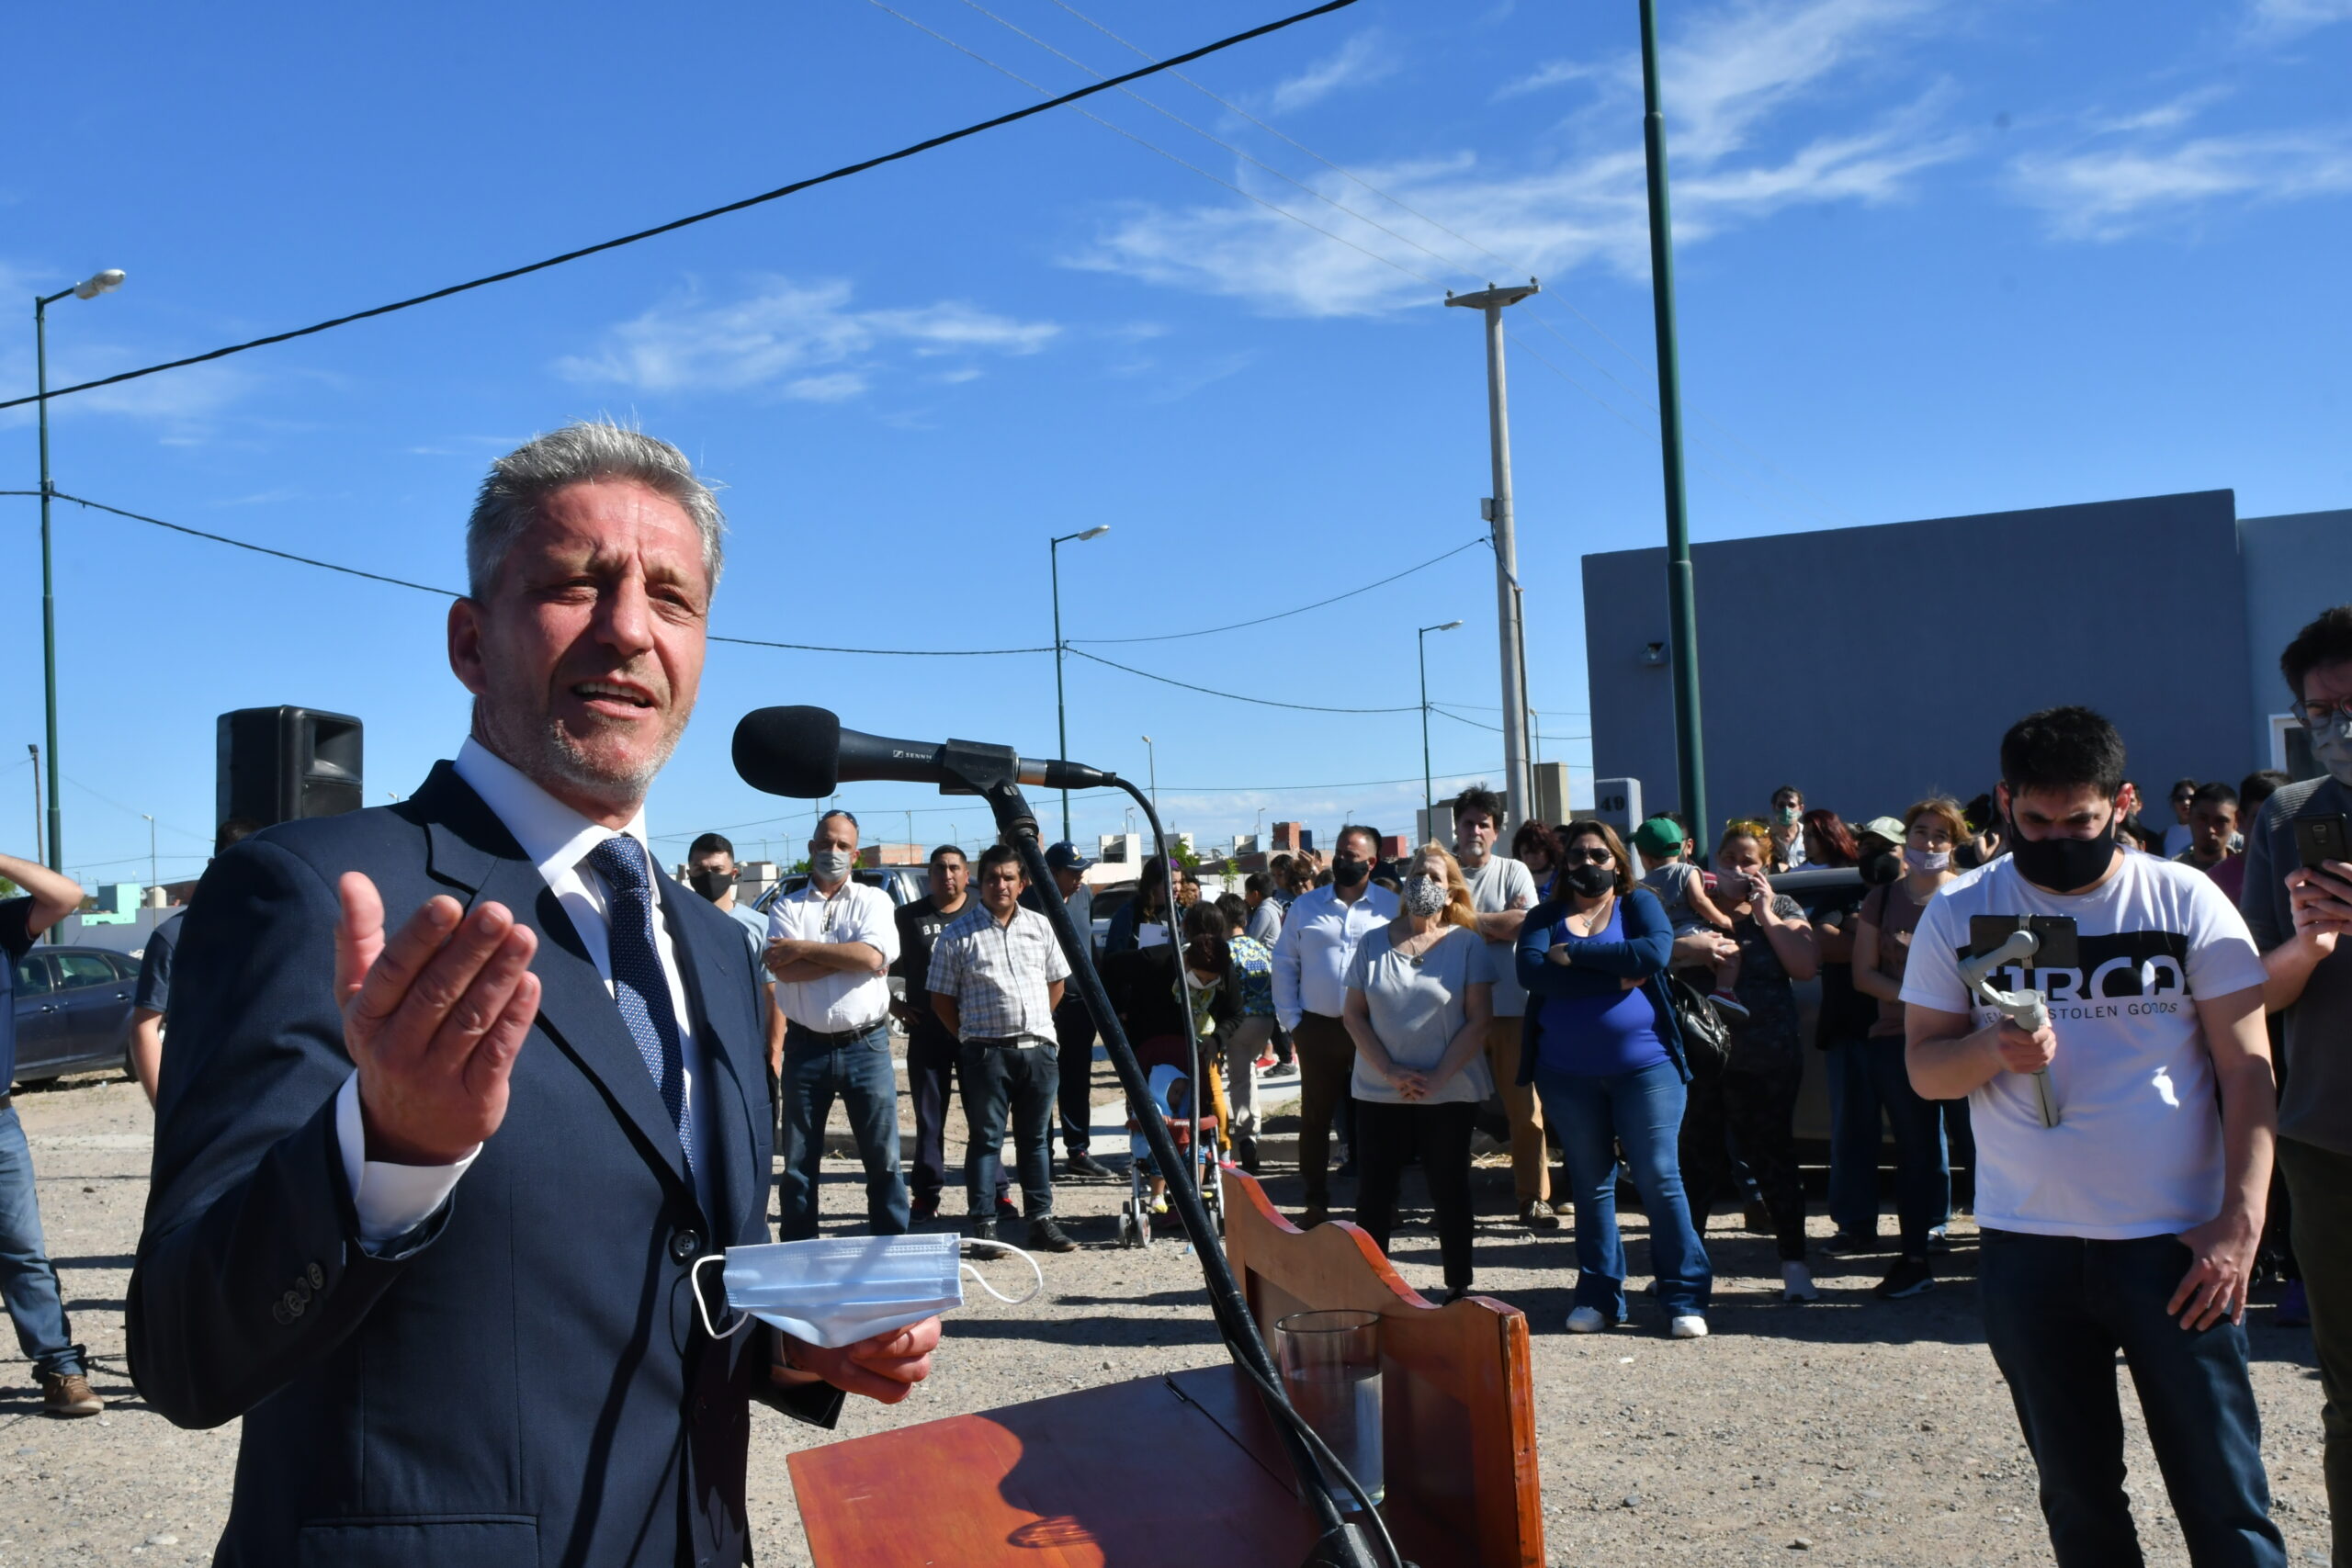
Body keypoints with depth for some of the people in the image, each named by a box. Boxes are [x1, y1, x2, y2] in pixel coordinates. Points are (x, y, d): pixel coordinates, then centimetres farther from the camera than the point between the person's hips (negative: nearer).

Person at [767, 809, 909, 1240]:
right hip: (805, 1047, 1)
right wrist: (848, 956, -11)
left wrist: (803, 949, -9)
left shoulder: (873, 901, 6)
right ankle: (796, 1249, 19)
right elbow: (783, 969, -11)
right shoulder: (787, 908, 8)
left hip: (866, 1046, -1)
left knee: (882, 1156, 1)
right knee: (799, 1160, 9)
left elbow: (872, 956, -14)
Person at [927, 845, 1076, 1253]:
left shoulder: (1040, 926, 9)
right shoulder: (958, 934, -3)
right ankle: (983, 1225, 5)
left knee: (1037, 1139, 10)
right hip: (987, 1052, -4)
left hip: (1039, 1049, 4)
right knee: (986, 1139, 1)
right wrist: (971, 1037, 3)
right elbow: (941, 998, 2)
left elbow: (1056, 981, 18)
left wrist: (1037, 1025, 12)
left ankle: (1041, 1221, 15)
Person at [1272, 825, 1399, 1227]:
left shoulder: (1393, 907, 3)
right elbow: (1284, 963, 10)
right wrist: (1291, 1019, 3)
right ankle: (1316, 1203, 15)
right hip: (1318, 1028, 2)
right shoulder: (1307, 906, 9)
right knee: (1315, 1117, 6)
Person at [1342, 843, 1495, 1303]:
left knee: (1449, 1193, 7)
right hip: (1378, 1093, 2)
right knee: (1373, 1196, 4)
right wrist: (1391, 1072, -9)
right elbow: (1352, 1013, 3)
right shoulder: (1374, 942, 5)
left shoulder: (1467, 943, -2)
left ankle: (1459, 1290, 19)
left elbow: (1480, 1021, -5)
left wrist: (1436, 1078, -13)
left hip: (1450, 1094, -2)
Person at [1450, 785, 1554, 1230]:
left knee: (1525, 1105, 0)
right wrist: (1500, 921, -6)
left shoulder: (1513, 872, 7)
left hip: (1511, 1006, 0)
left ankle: (1534, 1198, 9)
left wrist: (1469, 919, -6)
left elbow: (1529, 927, -7)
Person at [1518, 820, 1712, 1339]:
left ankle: (1685, 1297, 6)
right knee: (1590, 1184, 10)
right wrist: (1614, 979, -17)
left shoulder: (1640, 903, 4)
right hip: (1568, 1075, 2)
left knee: (1659, 1178, -3)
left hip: (1645, 1066, -2)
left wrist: (1574, 953, -15)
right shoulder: (1546, 917, 7)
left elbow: (1655, 952, -18)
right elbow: (1530, 971, -13)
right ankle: (1598, 1296, 19)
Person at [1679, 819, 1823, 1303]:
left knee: (1773, 1157, 3)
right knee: (1697, 1158, 6)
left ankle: (1794, 1262, 12)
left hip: (1765, 1061, -1)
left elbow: (1806, 966, -8)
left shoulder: (1782, 909, 6)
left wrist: (1765, 914, -8)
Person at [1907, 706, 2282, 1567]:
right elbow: (1923, 1066, 2)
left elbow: (2247, 1068, -2)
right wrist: (1992, 1050, -20)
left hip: (2175, 1241, -1)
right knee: (2076, 1492, 13)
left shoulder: (2186, 900, -2)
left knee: (2223, 1492, 2)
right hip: (2026, 1247, 2)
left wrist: (2241, 1220, -11)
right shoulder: (1959, 912, 2)